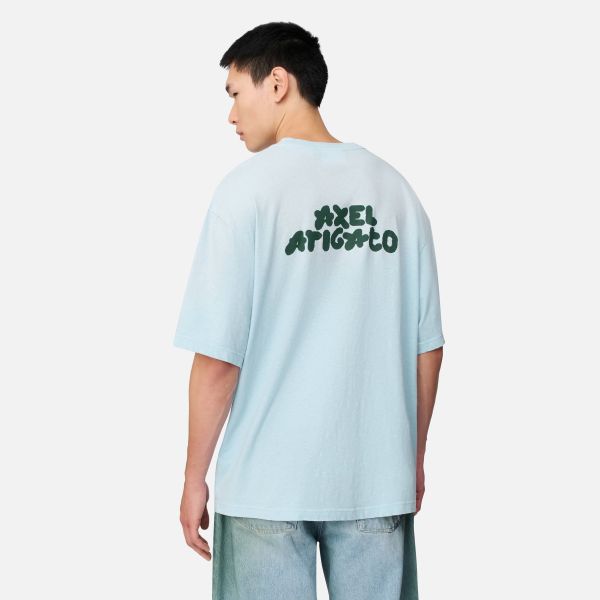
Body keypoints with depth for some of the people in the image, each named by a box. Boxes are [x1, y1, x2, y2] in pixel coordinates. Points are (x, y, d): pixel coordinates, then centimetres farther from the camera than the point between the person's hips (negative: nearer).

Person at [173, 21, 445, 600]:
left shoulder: (247, 188, -9)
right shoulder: (393, 187, 4)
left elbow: (218, 357, -11)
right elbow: (427, 346, 6)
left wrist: (195, 478, -1)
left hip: (268, 485, -3)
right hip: (380, 479, 4)